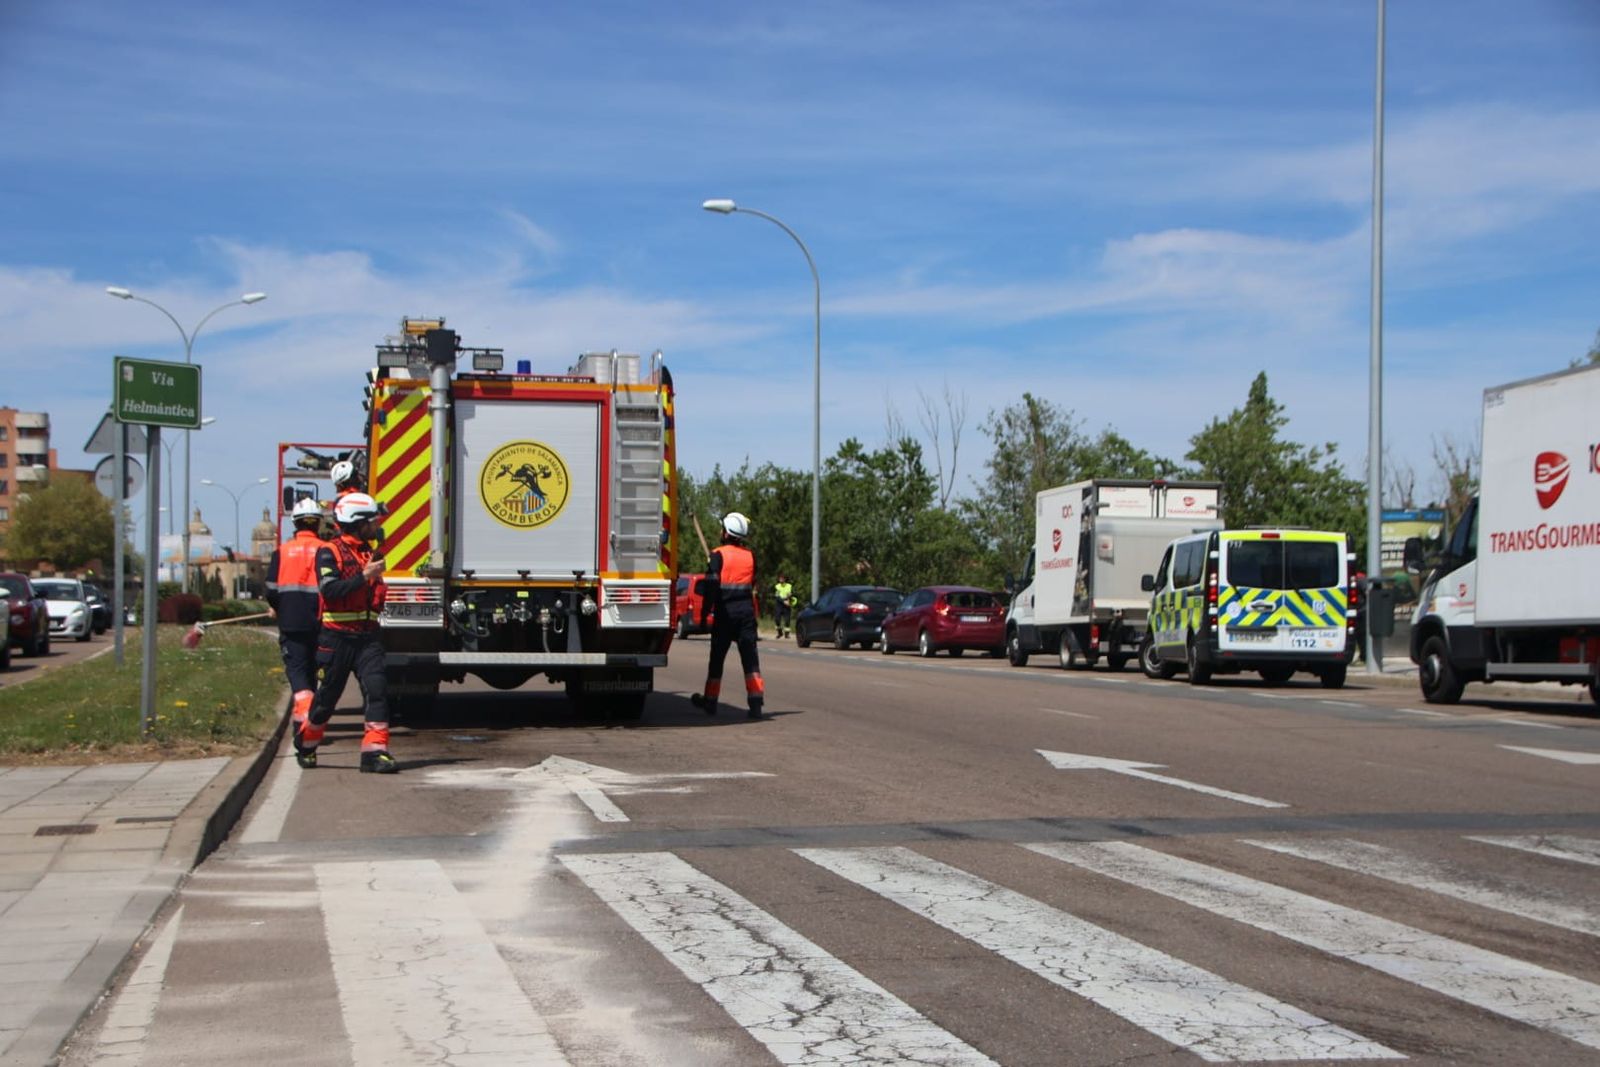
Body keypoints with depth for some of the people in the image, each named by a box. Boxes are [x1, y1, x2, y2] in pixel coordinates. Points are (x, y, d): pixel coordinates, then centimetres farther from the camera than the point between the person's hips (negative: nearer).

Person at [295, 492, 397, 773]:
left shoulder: (369, 553, 17)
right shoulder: (329, 552, -6)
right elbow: (329, 589, -22)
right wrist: (364, 576, -25)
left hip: (367, 637, 5)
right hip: (337, 637, -5)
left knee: (377, 688, -13)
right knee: (327, 697, 5)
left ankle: (375, 751, -14)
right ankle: (305, 744, 29)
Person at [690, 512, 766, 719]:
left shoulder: (719, 555, -8)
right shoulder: (750, 556, 7)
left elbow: (711, 586, -13)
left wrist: (704, 613, -9)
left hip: (725, 612, -3)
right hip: (746, 611, 3)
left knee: (717, 657, 9)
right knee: (750, 658, 0)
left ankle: (710, 701, 20)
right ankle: (756, 703, -9)